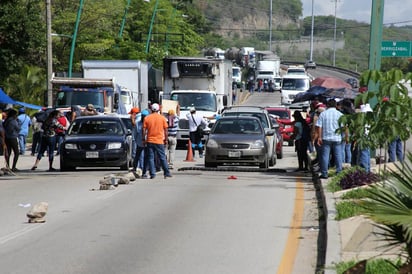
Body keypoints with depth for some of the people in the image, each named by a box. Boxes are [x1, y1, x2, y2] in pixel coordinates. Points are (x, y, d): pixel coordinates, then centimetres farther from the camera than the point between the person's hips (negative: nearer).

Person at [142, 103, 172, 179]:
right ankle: (166, 173, 8)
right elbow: (165, 130, 0)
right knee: (162, 158, 7)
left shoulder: (147, 118, 0)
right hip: (159, 141, 0)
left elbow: (144, 130, -2)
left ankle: (152, 174, -1)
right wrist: (166, 139, 8)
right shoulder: (162, 118, -1)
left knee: (151, 158, 4)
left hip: (150, 141, 0)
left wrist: (144, 139, 5)